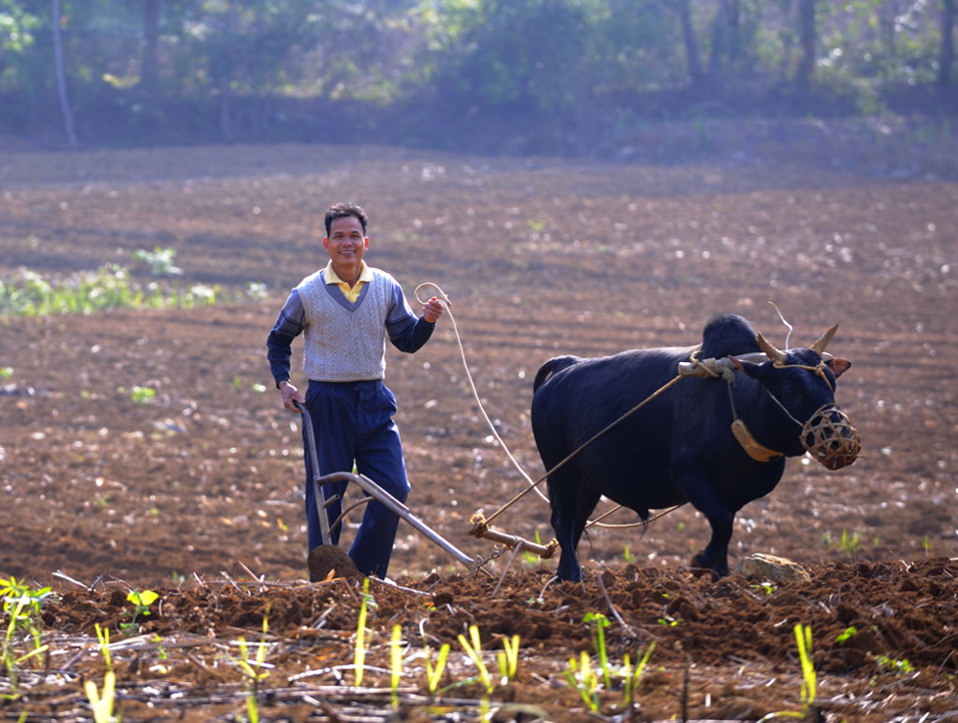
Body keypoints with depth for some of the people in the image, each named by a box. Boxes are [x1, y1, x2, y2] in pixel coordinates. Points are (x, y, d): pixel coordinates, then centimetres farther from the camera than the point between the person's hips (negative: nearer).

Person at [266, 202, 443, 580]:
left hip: (373, 400, 3)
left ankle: (361, 573, 11)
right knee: (325, 497, 2)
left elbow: (406, 341, 6)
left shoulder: (386, 288, 3)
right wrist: (282, 383, -1)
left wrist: (427, 321, -14)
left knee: (394, 489, -3)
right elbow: (278, 340, 11)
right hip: (327, 402, -3)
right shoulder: (307, 293, -3)